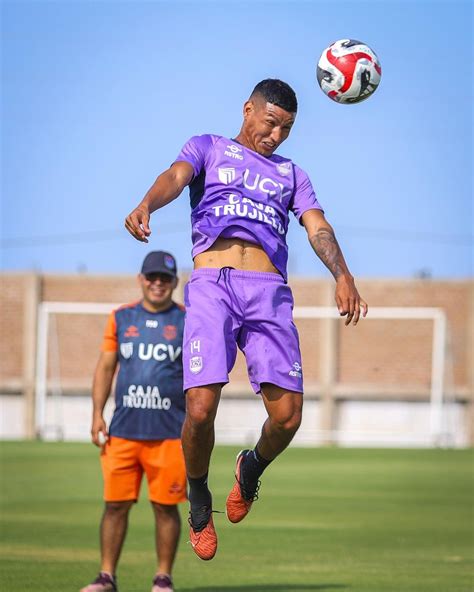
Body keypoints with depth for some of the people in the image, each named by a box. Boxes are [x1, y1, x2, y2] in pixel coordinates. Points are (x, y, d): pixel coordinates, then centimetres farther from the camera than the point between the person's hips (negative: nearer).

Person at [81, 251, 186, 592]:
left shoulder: (188, 322, 4)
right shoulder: (121, 318, 11)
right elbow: (106, 367, 12)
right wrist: (97, 414, 3)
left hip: (170, 433, -2)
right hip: (122, 432, 2)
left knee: (166, 506, 0)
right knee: (115, 504, 1)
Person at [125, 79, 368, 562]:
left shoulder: (290, 174, 28)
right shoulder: (208, 148, 20)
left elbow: (317, 227, 12)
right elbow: (176, 177, -1)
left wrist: (342, 275, -10)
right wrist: (146, 205, -26)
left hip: (269, 291, 3)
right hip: (211, 284, -3)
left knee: (287, 416, -12)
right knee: (201, 410, -18)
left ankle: (252, 468, 23)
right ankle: (199, 499, 10)